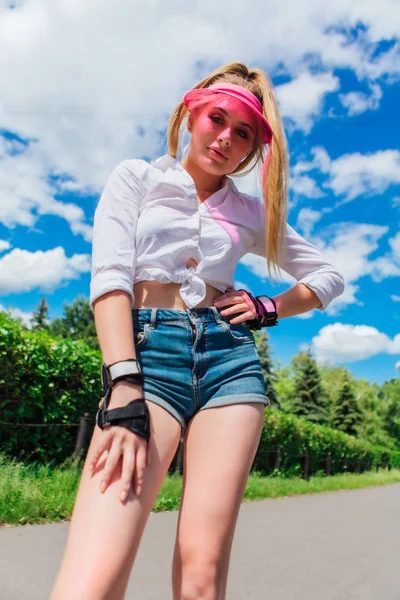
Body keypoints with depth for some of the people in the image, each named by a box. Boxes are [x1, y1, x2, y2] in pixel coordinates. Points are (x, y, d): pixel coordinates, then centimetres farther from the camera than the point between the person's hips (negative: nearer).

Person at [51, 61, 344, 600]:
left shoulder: (251, 211, 18)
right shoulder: (136, 178, 10)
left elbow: (329, 277, 25)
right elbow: (109, 277, -5)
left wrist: (268, 309, 7)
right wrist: (124, 391, -18)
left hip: (230, 357, 3)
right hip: (148, 349, -2)